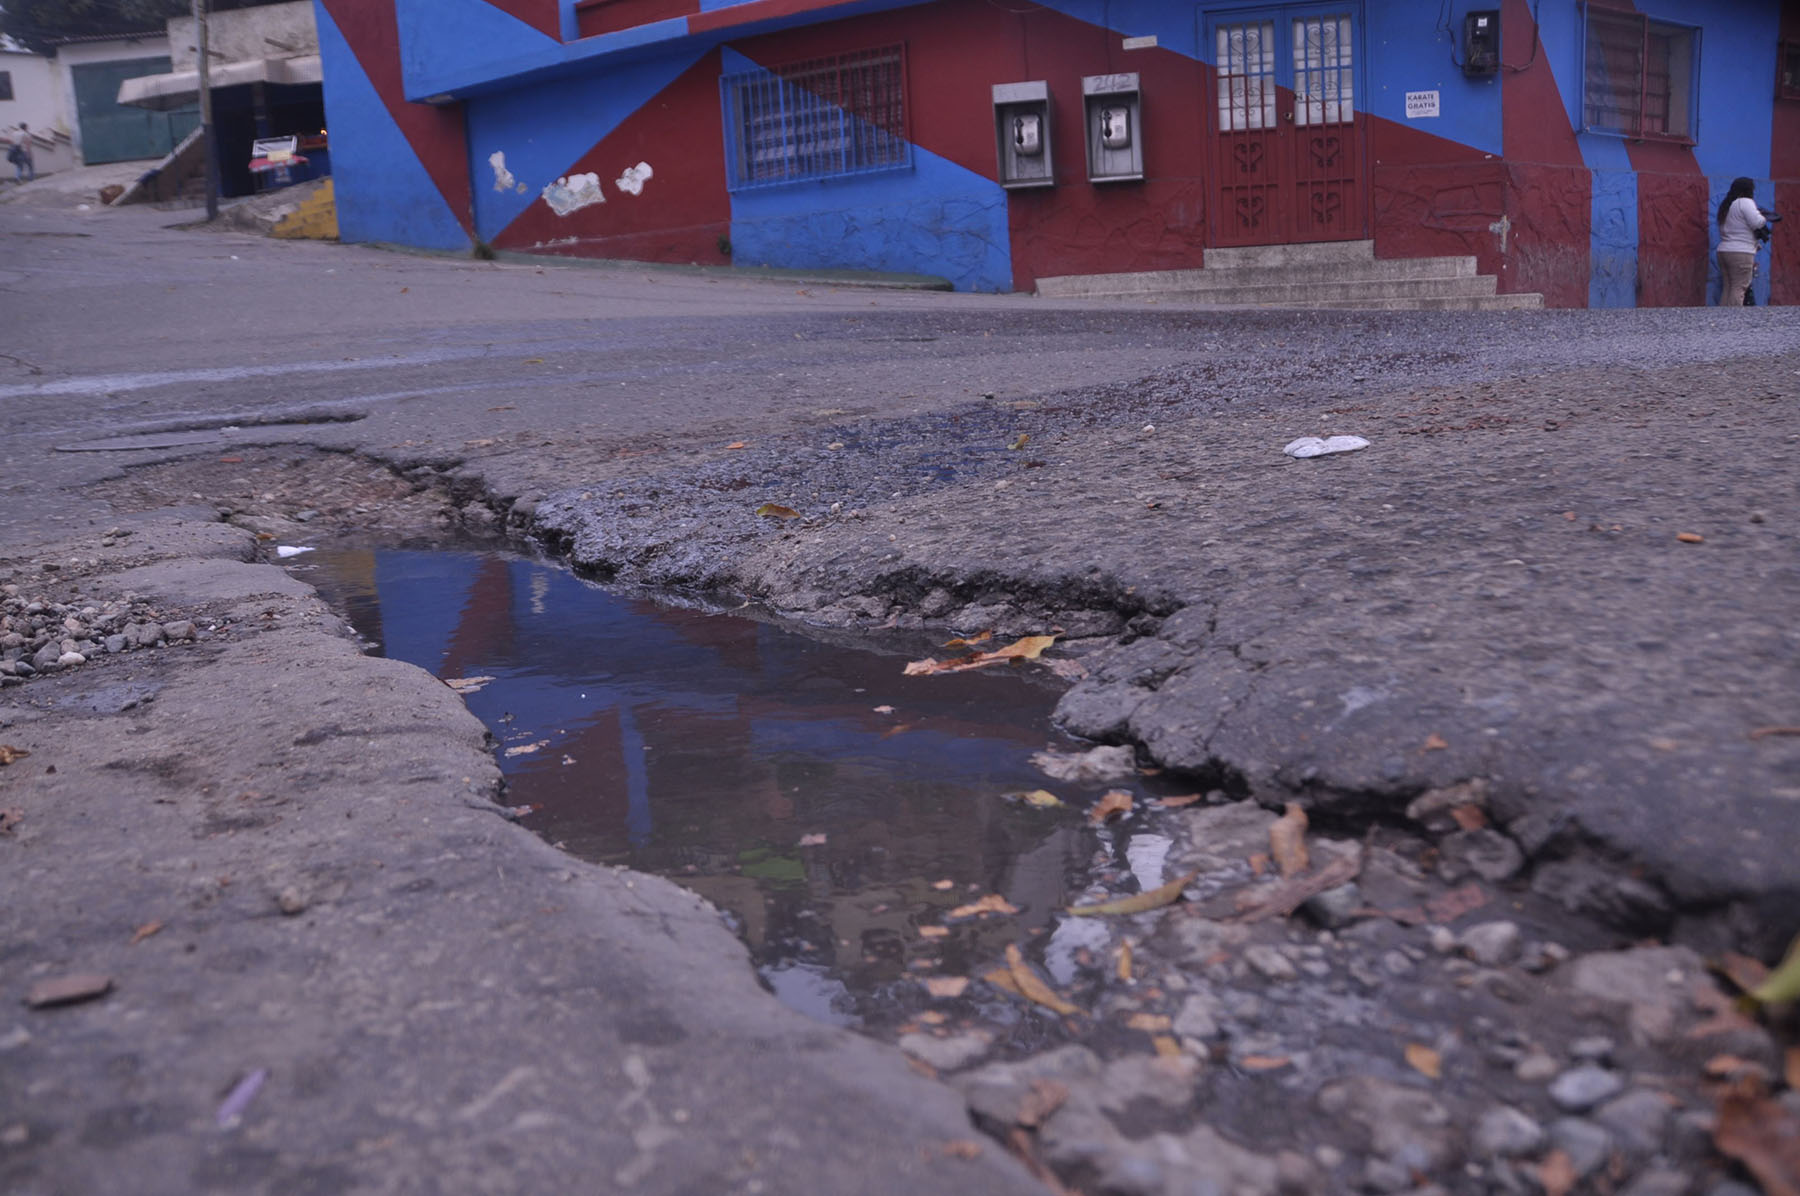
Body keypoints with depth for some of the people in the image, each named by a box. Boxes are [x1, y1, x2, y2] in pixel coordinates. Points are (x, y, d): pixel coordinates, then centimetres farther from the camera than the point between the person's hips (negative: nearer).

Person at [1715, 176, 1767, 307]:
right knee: (1739, 288, -9)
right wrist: (1764, 217, 4)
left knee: (1727, 288, 6)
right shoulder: (1745, 202, -6)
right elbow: (1756, 223, -15)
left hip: (1723, 251, 8)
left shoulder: (1726, 205, 20)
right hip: (1741, 252, -8)